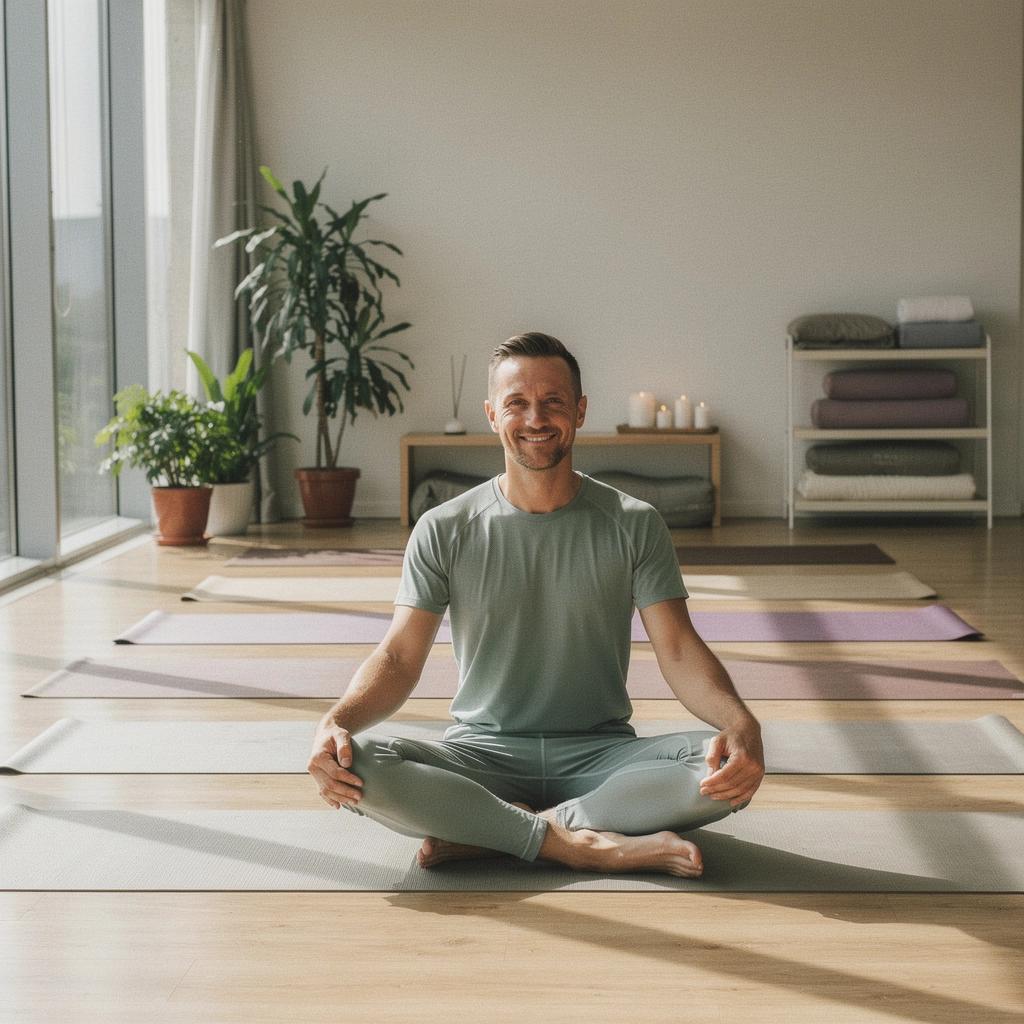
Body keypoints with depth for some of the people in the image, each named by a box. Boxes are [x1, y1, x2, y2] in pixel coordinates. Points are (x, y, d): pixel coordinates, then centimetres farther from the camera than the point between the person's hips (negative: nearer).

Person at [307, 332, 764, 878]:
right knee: (354, 766, -30)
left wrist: (740, 723, -27)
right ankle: (582, 844, -27)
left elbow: (679, 651, -5)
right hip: (482, 754, 0)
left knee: (727, 770, -30)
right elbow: (399, 658, -3)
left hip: (601, 753, 1)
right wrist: (335, 722, -25)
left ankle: (485, 833, -25)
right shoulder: (443, 531, 2)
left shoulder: (634, 526, 2)